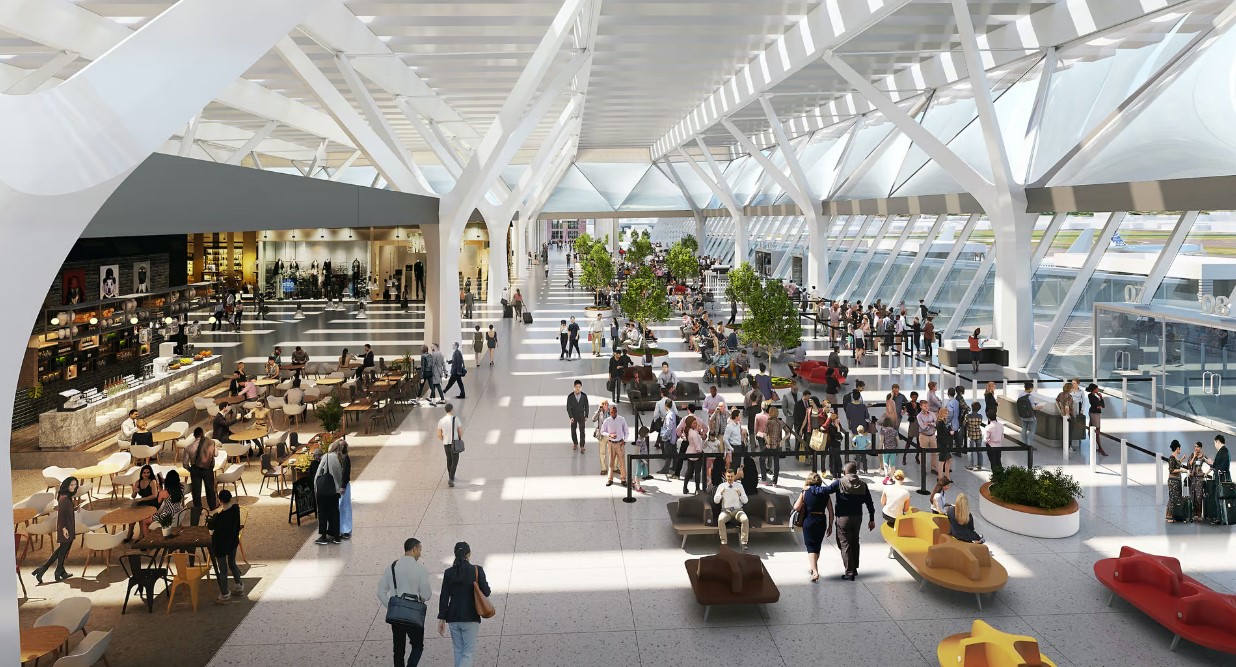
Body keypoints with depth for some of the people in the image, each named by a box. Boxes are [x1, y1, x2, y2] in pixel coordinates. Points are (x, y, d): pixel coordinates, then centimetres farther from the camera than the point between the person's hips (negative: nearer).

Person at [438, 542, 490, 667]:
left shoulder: (449, 572, 0)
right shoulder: (477, 570, -9)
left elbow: (444, 597, 0)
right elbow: (486, 592, -6)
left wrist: (441, 619, 4)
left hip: (453, 617, 3)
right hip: (470, 617, -3)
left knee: (458, 651, 15)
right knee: (468, 652, 1)